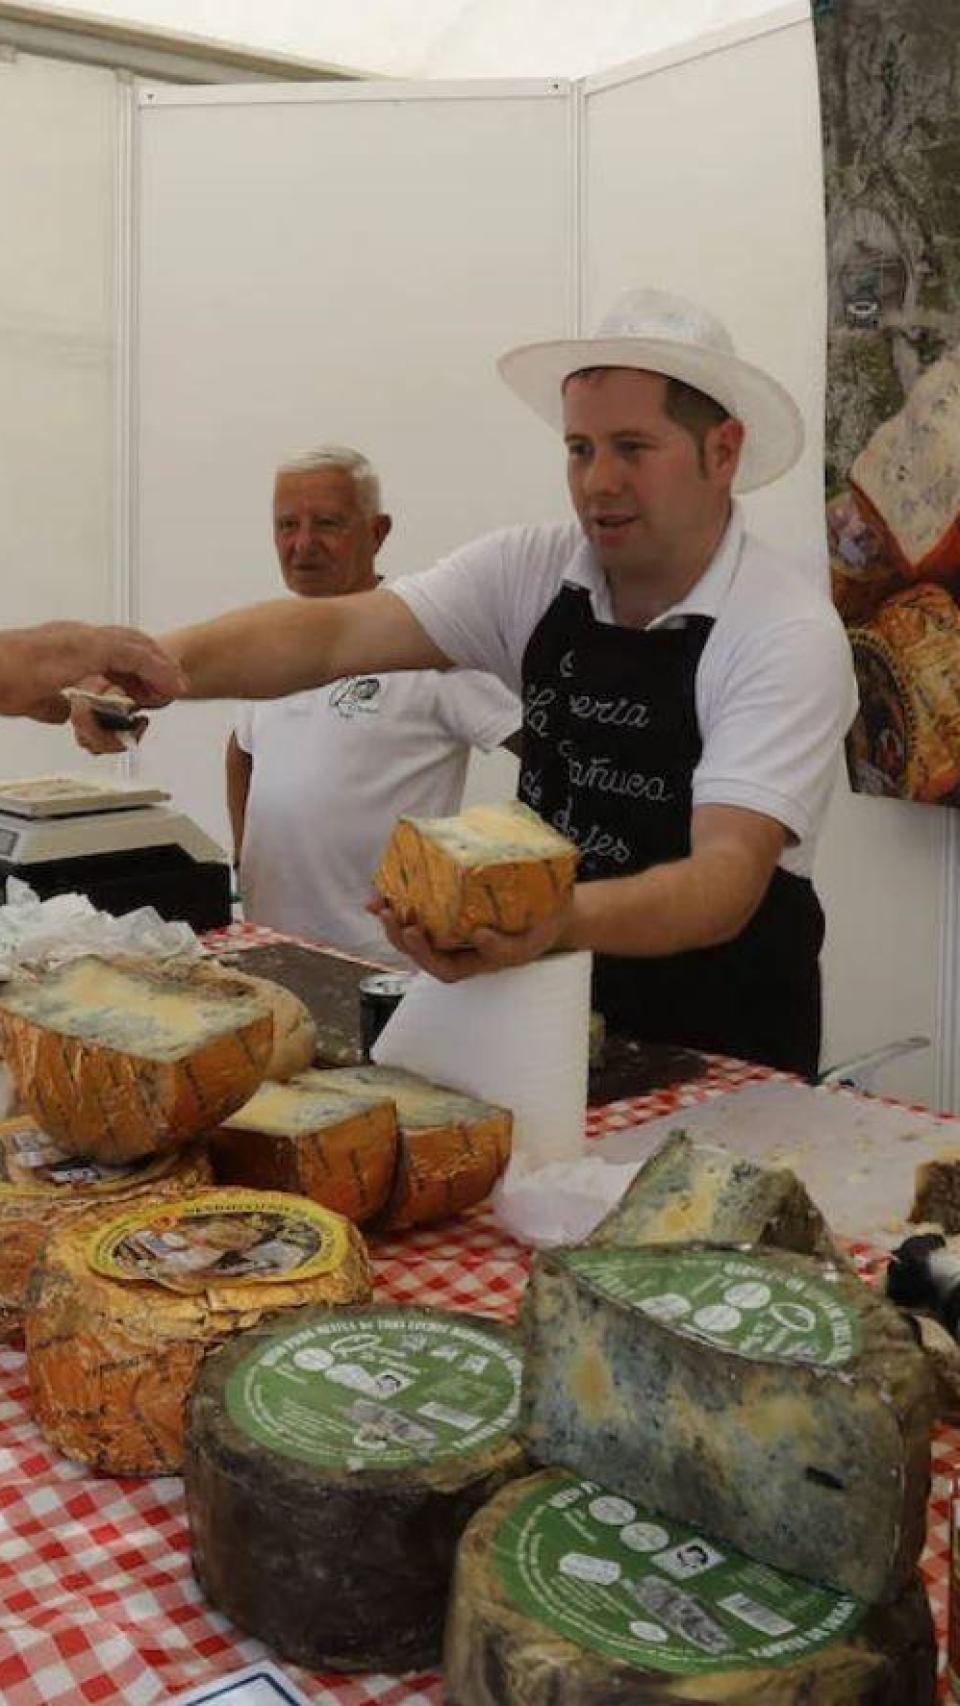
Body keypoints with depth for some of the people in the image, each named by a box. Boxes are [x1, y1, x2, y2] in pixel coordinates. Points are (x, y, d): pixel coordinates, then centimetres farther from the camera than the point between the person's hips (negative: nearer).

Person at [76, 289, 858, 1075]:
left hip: (722, 1049, -3)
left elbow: (729, 874, -28)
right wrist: (163, 662, -32)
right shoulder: (531, 570, -4)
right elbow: (337, 634, -14)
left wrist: (561, 919, -47)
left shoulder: (791, 636, -18)